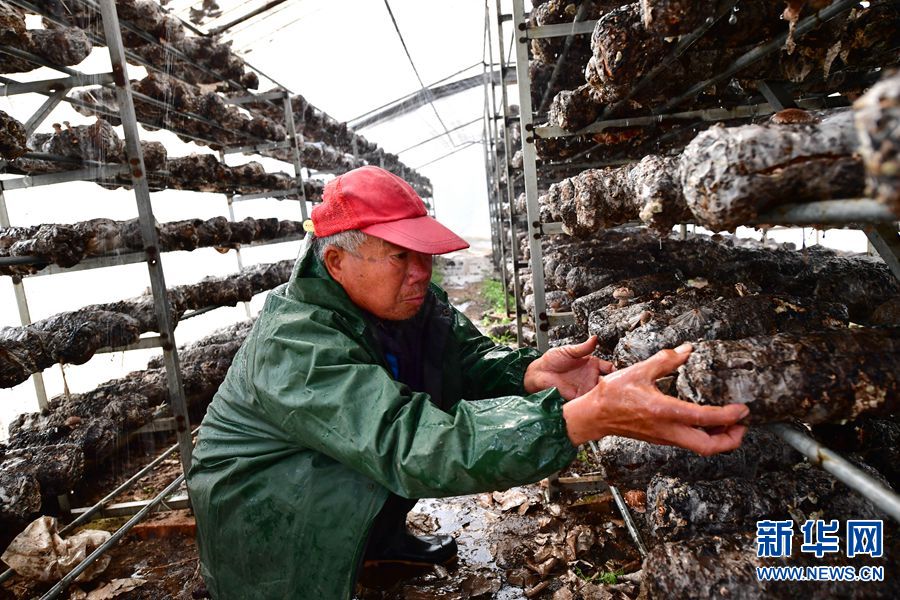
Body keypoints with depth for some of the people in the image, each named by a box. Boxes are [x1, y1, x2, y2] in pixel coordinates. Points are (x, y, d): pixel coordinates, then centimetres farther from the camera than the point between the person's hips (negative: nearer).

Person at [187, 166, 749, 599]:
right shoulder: (296, 346, -37)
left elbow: (468, 352, -14)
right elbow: (410, 442, -47)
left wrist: (529, 372, -38)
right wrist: (591, 414, -57)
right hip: (258, 500, -7)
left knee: (449, 412, -4)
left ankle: (383, 536, 16)